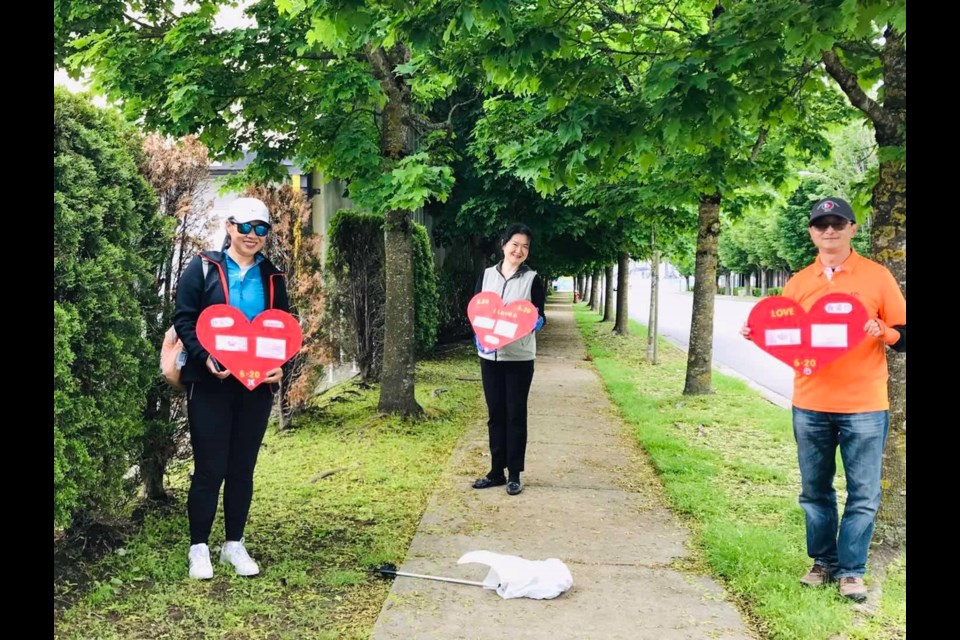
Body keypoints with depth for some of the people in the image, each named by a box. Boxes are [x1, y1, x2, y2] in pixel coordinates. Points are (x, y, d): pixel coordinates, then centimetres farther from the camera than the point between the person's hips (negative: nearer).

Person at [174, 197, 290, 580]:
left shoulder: (272, 278, 10)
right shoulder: (204, 268, -1)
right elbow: (184, 320, -5)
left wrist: (279, 366, -6)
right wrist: (205, 358, -20)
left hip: (257, 386, 4)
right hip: (210, 384, -3)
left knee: (243, 468, 10)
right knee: (209, 468, 0)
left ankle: (235, 545, 22)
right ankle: (199, 548, 14)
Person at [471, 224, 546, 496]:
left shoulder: (532, 279, -1)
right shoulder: (486, 275, 6)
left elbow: (539, 317, -1)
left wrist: (536, 321, -25)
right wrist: (480, 337, -12)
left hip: (519, 357, -3)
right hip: (489, 355, 3)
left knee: (516, 415, 2)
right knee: (495, 414, 9)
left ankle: (514, 475, 10)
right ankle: (496, 471, 18)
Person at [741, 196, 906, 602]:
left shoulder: (876, 276, -2)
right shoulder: (799, 283, 6)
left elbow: (903, 336, -1)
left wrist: (881, 332, -22)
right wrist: (759, 335, -7)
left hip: (864, 406, -3)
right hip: (810, 405, 3)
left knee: (863, 494, 1)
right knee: (815, 491, 11)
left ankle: (851, 570, 13)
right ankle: (823, 561, 25)